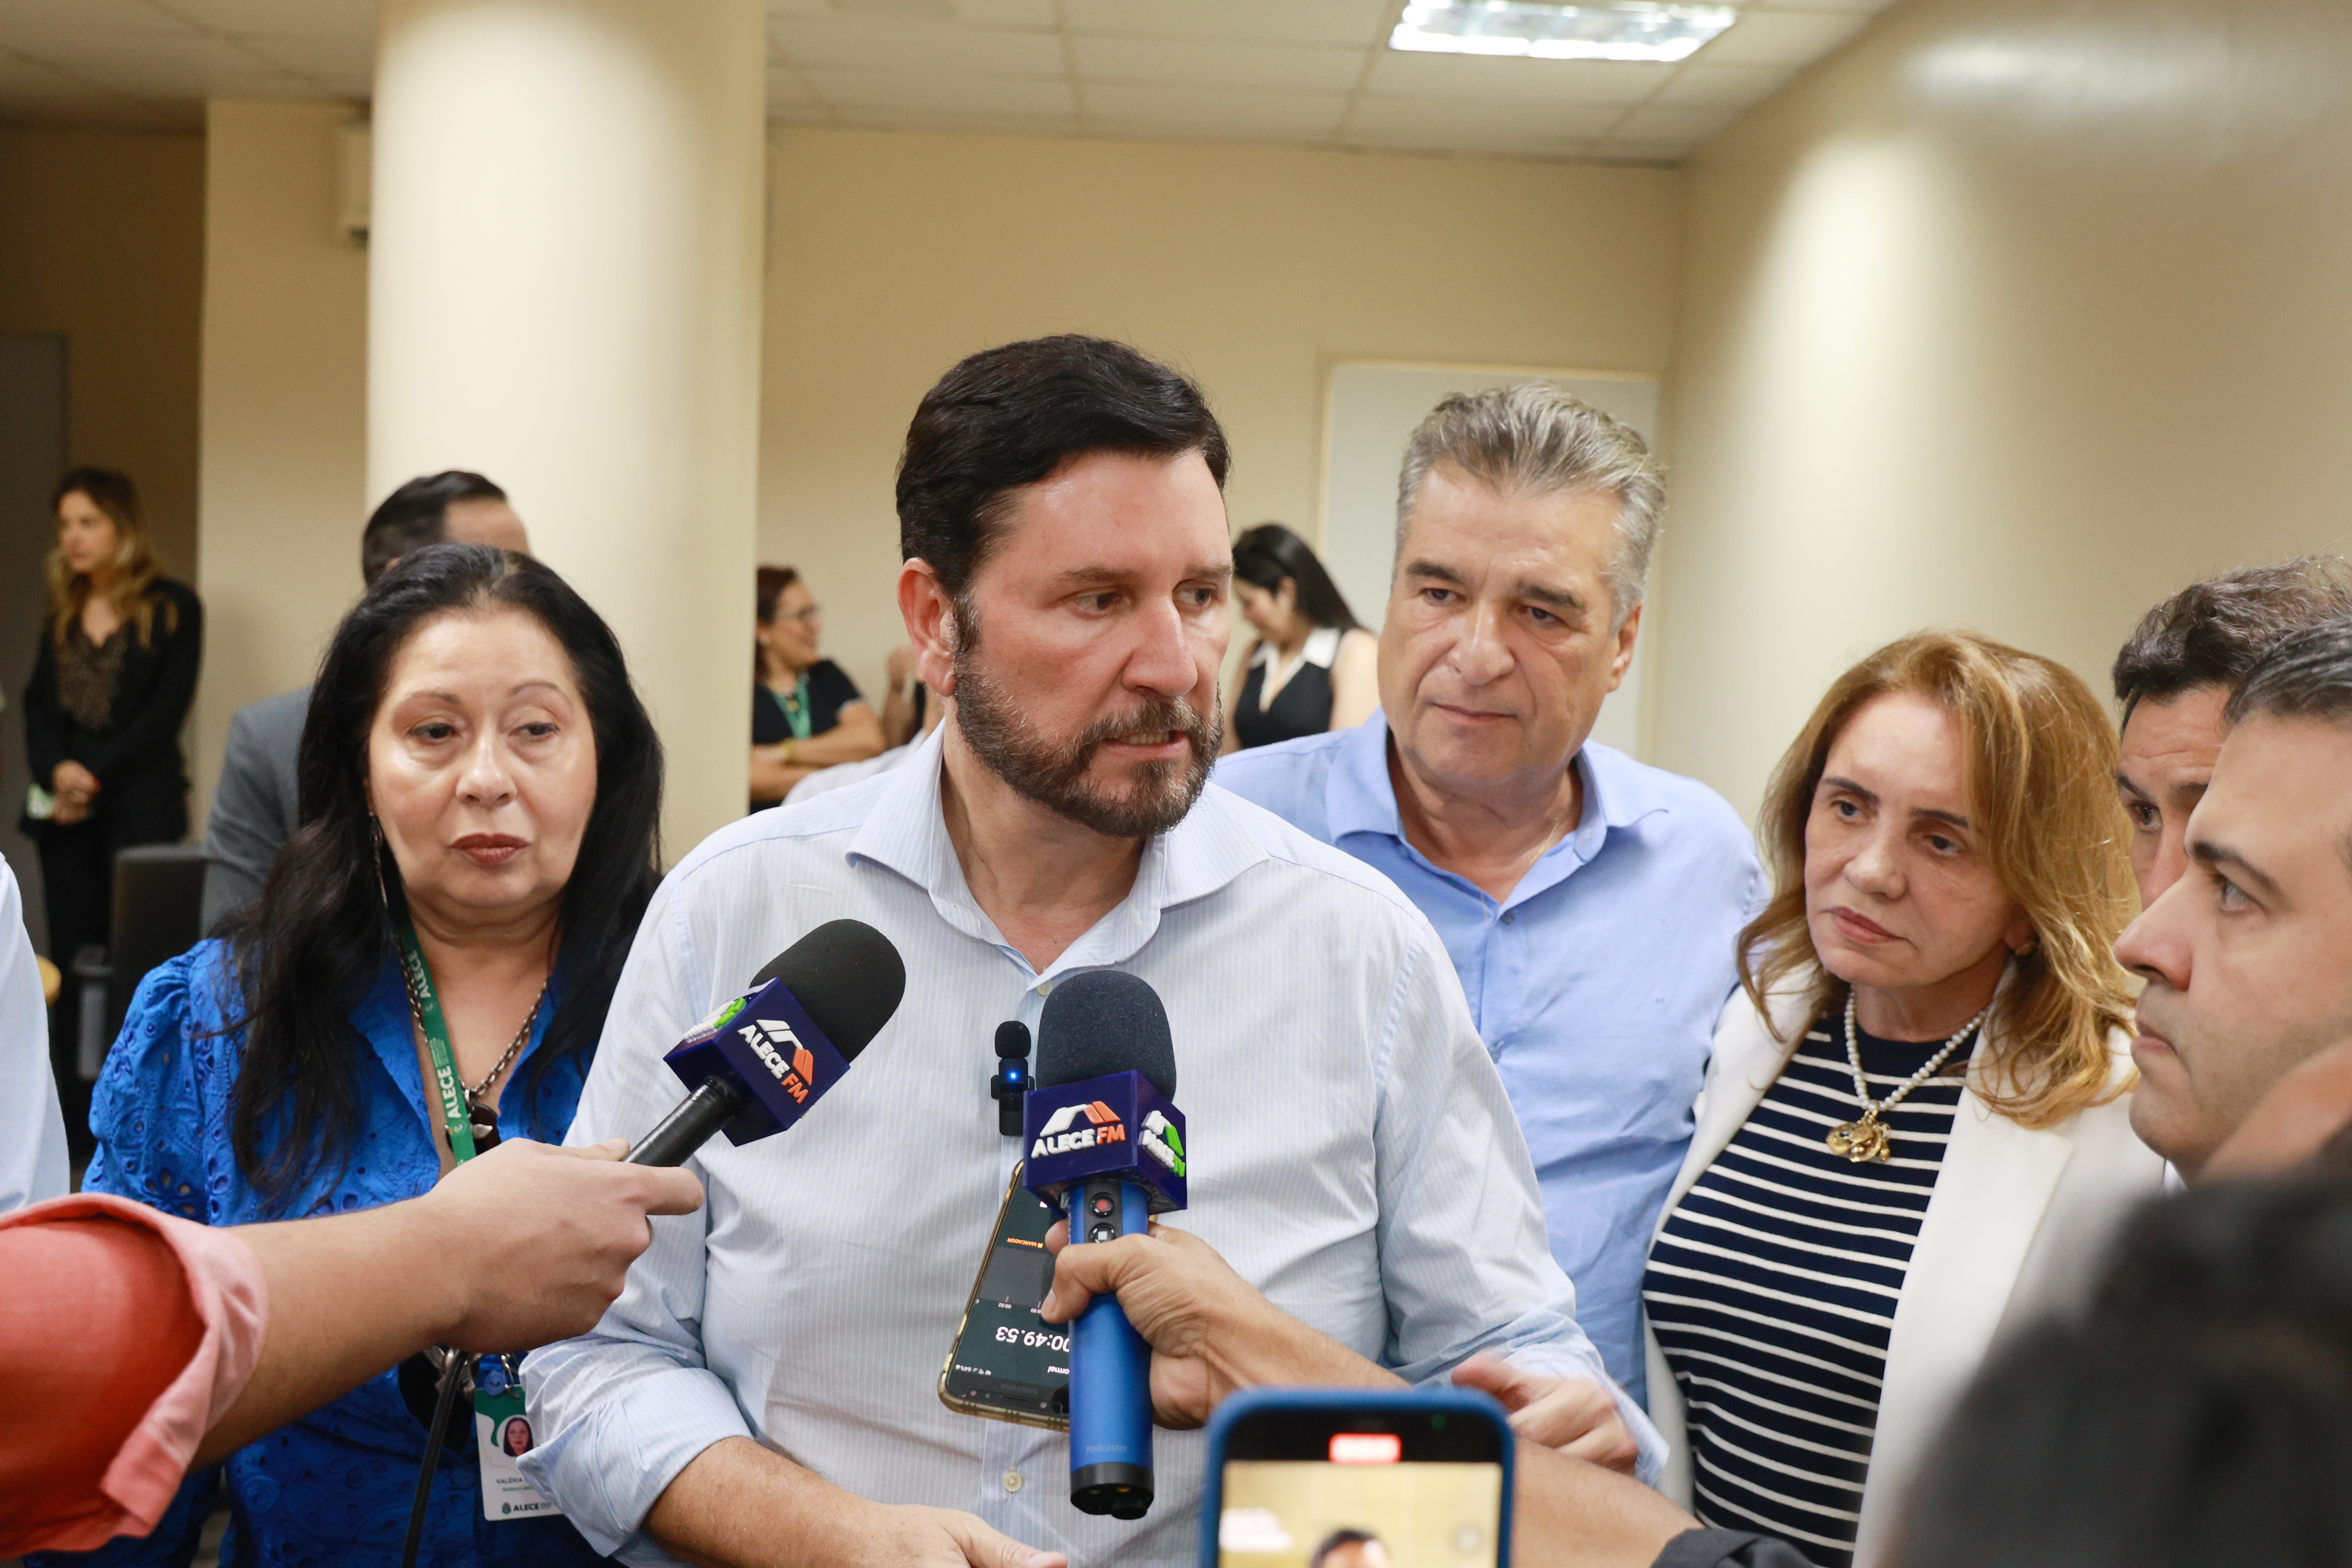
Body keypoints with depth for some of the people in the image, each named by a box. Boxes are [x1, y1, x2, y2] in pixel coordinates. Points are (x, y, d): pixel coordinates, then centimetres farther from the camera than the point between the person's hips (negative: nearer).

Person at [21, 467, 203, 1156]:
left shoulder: (172, 608, -1)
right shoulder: (62, 615, 15)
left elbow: (165, 713, -7)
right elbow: (38, 706, 10)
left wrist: (95, 775, -13)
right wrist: (56, 771, -9)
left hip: (140, 809, -5)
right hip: (65, 815, 5)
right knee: (73, 966, 5)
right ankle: (77, 1125, 10)